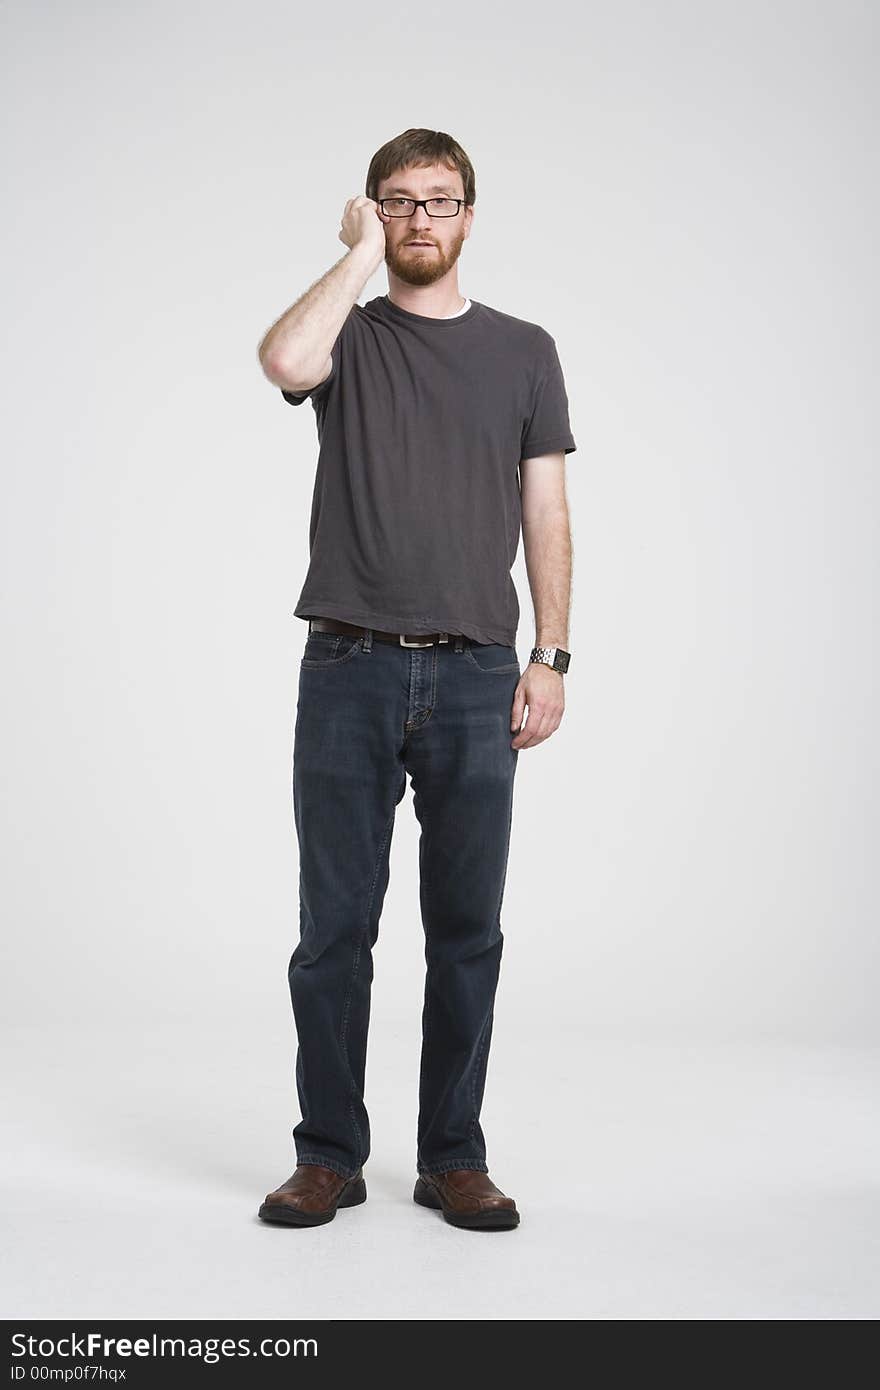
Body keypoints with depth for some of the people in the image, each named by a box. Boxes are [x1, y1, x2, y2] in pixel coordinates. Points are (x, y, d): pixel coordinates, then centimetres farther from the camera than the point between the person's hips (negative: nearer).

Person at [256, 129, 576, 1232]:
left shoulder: (523, 351, 12)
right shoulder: (347, 336, 9)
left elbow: (547, 516, 9)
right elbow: (284, 362, -17)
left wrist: (550, 656, 0)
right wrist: (360, 255, -5)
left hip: (475, 678, 1)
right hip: (348, 673, -1)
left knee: (466, 931, 5)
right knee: (334, 927, 3)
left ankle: (453, 1159, 17)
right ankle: (329, 1157, 16)